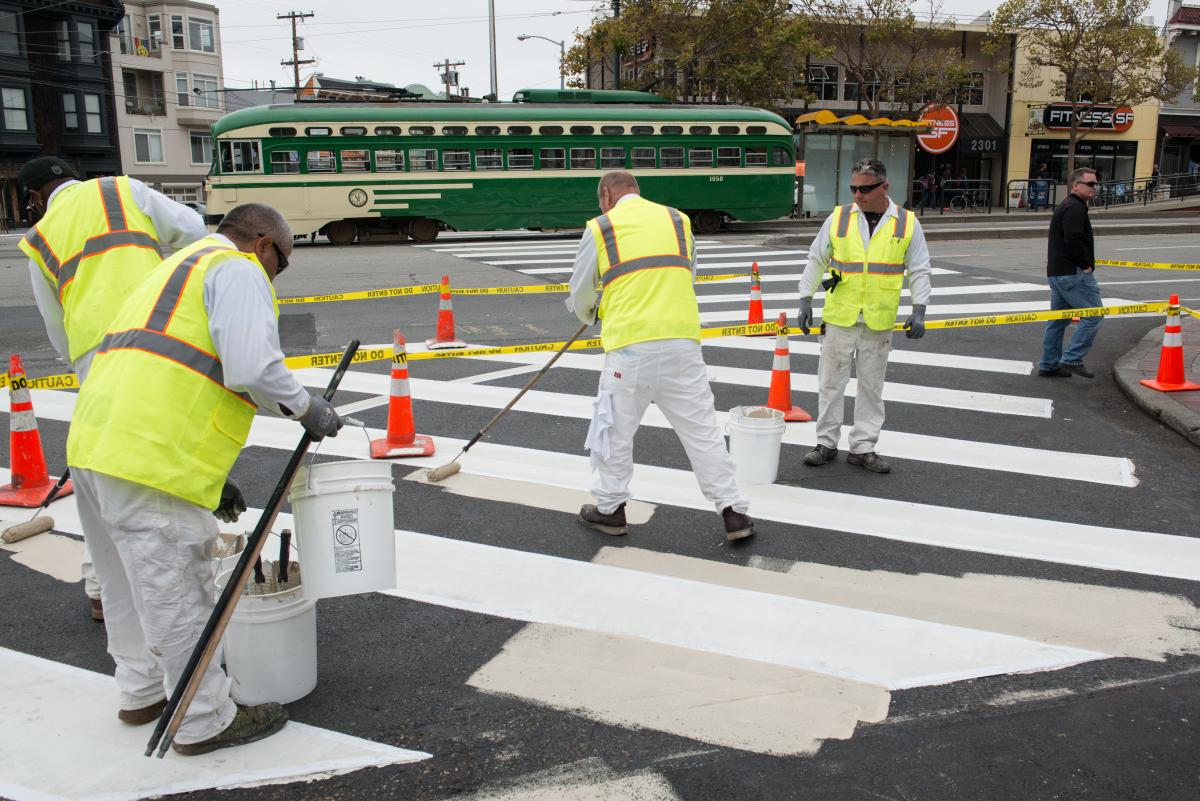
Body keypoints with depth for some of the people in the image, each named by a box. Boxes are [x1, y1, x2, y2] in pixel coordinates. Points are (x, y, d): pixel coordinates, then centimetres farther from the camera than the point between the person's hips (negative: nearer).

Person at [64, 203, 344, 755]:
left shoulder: (175, 271, 29)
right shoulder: (237, 271, -2)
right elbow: (252, 368, -18)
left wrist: (211, 479, 31)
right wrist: (307, 408, 0)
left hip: (94, 442, 10)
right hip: (151, 462, -10)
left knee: (131, 585, 23)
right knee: (177, 595, 3)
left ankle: (143, 691, 40)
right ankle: (204, 721, 16)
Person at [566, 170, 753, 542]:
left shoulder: (600, 228, 5)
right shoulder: (678, 220, 15)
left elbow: (580, 295, 14)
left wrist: (589, 315, 37)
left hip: (630, 346, -3)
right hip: (682, 340, 3)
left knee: (616, 428, 13)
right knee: (701, 428, 8)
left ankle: (609, 509, 27)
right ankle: (733, 512, 11)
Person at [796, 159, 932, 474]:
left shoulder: (907, 223, 0)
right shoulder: (838, 218, 0)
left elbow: (919, 271, 5)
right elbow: (816, 261, 7)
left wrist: (919, 311, -4)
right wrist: (805, 301, 3)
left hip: (879, 322, 0)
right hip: (839, 318, 0)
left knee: (871, 386, 9)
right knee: (831, 382, 6)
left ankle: (863, 447, 19)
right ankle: (826, 443, 18)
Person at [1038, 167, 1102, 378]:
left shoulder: (1066, 206, 21)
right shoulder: (1075, 208, -13)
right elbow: (1074, 241, -24)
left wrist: (1085, 265, 17)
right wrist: (1087, 264, -13)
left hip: (1057, 272, 11)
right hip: (1073, 273, -11)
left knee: (1058, 319, 13)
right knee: (1093, 313, -7)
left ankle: (1049, 365, 17)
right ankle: (1072, 359, -8)